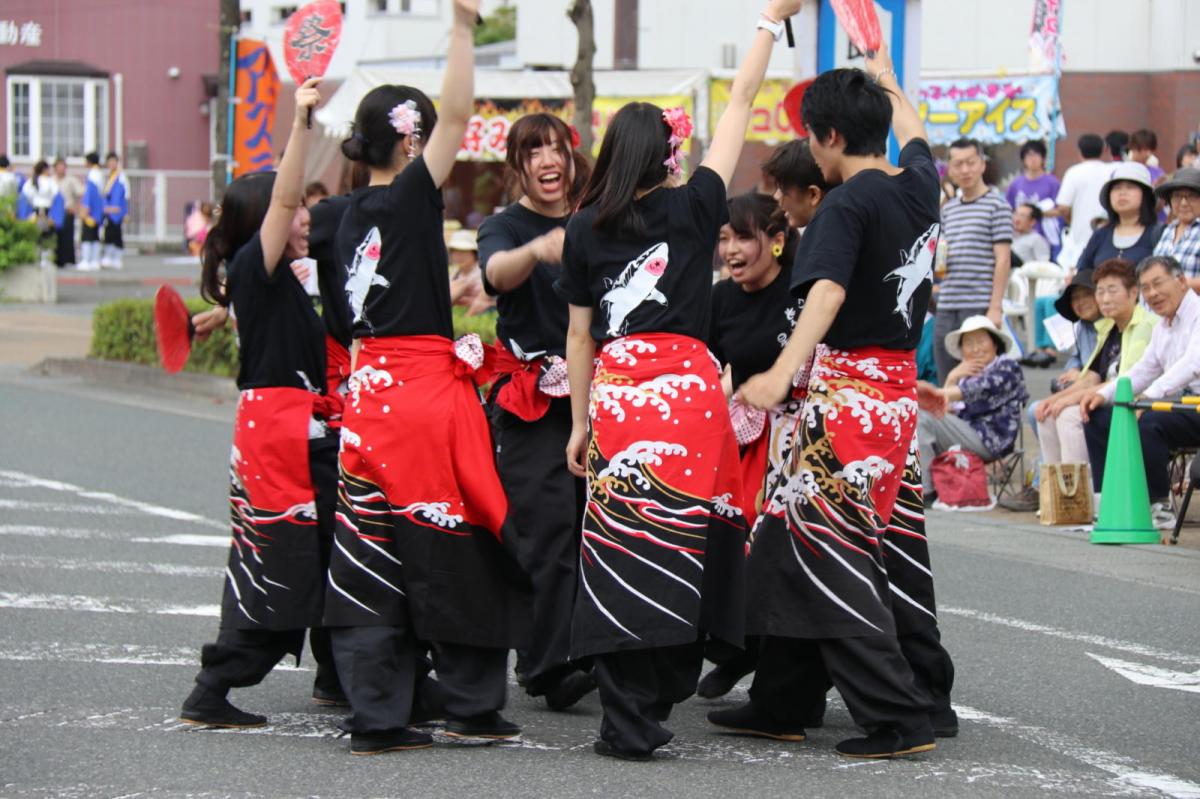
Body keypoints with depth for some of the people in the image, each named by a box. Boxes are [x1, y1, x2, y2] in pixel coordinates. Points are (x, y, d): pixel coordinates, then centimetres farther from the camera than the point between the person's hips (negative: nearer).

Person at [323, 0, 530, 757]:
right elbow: (458, 114, -17)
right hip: (428, 390, -7)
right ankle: (473, 704, 9)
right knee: (455, 548, 3)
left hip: (371, 386, 7)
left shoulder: (354, 215, 11)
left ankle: (376, 715, 4)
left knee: (373, 563, 5)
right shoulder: (409, 198, -9)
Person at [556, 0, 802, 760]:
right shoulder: (692, 207, 3)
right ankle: (658, 696, 7)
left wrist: (581, 422, 20)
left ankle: (629, 718, -5)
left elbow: (580, 335, 13)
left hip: (615, 394, 2)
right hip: (686, 384, -2)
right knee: (679, 542, 4)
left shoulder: (586, 230, 9)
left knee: (622, 551, -1)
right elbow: (741, 103, 10)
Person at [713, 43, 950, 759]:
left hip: (847, 390, -9)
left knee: (831, 553, -7)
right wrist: (886, 80, 49)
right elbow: (914, 137, 31)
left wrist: (785, 371, -43)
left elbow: (828, 291, -31)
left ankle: (900, 716, -12)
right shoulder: (920, 185, 7)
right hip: (901, 387, 9)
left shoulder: (847, 205, -16)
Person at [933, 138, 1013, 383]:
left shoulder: (997, 205, -2)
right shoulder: (948, 209, 17)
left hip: (980, 306, -6)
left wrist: (995, 308, -13)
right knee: (947, 383, 6)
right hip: (947, 307, 6)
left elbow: (1003, 260, -6)